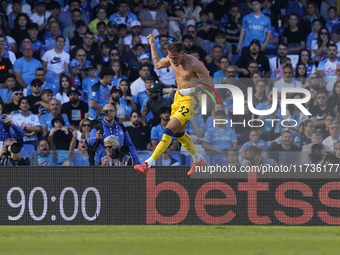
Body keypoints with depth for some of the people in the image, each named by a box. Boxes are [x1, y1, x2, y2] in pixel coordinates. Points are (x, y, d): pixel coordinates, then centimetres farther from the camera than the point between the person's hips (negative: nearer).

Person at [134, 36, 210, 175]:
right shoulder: (172, 59, -1)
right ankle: (198, 160, 37)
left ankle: (148, 164, -18)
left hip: (191, 100, -9)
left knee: (169, 130, -16)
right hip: (179, 97, 9)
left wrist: (190, 90, -20)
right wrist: (152, 44, 21)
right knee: (179, 133, 17)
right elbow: (158, 64, 21)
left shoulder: (194, 64, -23)